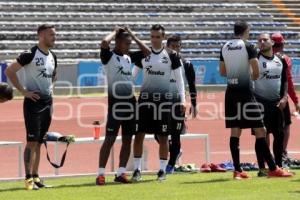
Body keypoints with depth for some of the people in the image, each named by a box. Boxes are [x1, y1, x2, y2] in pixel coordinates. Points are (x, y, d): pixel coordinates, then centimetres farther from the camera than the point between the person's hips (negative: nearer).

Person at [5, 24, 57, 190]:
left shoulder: (52, 57, 11)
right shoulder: (30, 54, -12)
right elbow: (9, 71, -14)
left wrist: (49, 87, 12)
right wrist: (23, 91, -15)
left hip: (47, 102, 7)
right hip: (33, 102, -7)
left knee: (39, 142, 11)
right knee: (32, 141, -8)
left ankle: (35, 176, 16)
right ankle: (29, 178, -6)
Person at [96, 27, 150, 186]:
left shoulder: (129, 57, 14)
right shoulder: (109, 56, -6)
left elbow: (147, 52, 18)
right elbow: (104, 43, -25)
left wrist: (132, 35, 12)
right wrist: (115, 33, -6)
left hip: (130, 101, 7)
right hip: (115, 102, -7)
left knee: (127, 139, 7)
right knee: (110, 138, -7)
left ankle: (121, 173, 13)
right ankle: (101, 174, -5)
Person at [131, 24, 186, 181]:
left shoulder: (171, 55, 0)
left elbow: (179, 79, 3)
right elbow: (132, 74, 8)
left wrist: (182, 100, -3)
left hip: (164, 98, -1)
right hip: (145, 97, 2)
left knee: (163, 136, 2)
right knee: (139, 134, -2)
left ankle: (162, 170, 11)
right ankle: (137, 169, 4)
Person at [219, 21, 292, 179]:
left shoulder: (225, 47, 10)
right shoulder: (248, 46, -8)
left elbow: (222, 72, 15)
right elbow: (256, 70, -12)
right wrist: (253, 76, 8)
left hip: (231, 91, 6)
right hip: (245, 91, -6)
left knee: (235, 130, 6)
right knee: (259, 130, -3)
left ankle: (237, 170, 3)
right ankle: (273, 169, -3)